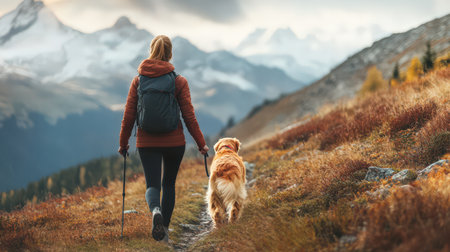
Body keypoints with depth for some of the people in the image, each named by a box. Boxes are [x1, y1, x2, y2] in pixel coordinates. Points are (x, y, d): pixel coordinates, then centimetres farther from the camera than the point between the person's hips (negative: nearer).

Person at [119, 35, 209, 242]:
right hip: (174, 142, 0)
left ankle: (156, 211, -30)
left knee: (152, 185, 3)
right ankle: (164, 229, 20)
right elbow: (189, 116, -5)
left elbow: (128, 116, 1)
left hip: (147, 142, 0)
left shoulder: (138, 80, 0)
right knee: (169, 184, 18)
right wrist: (201, 144, 4)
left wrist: (123, 143, 12)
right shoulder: (179, 81, -5)